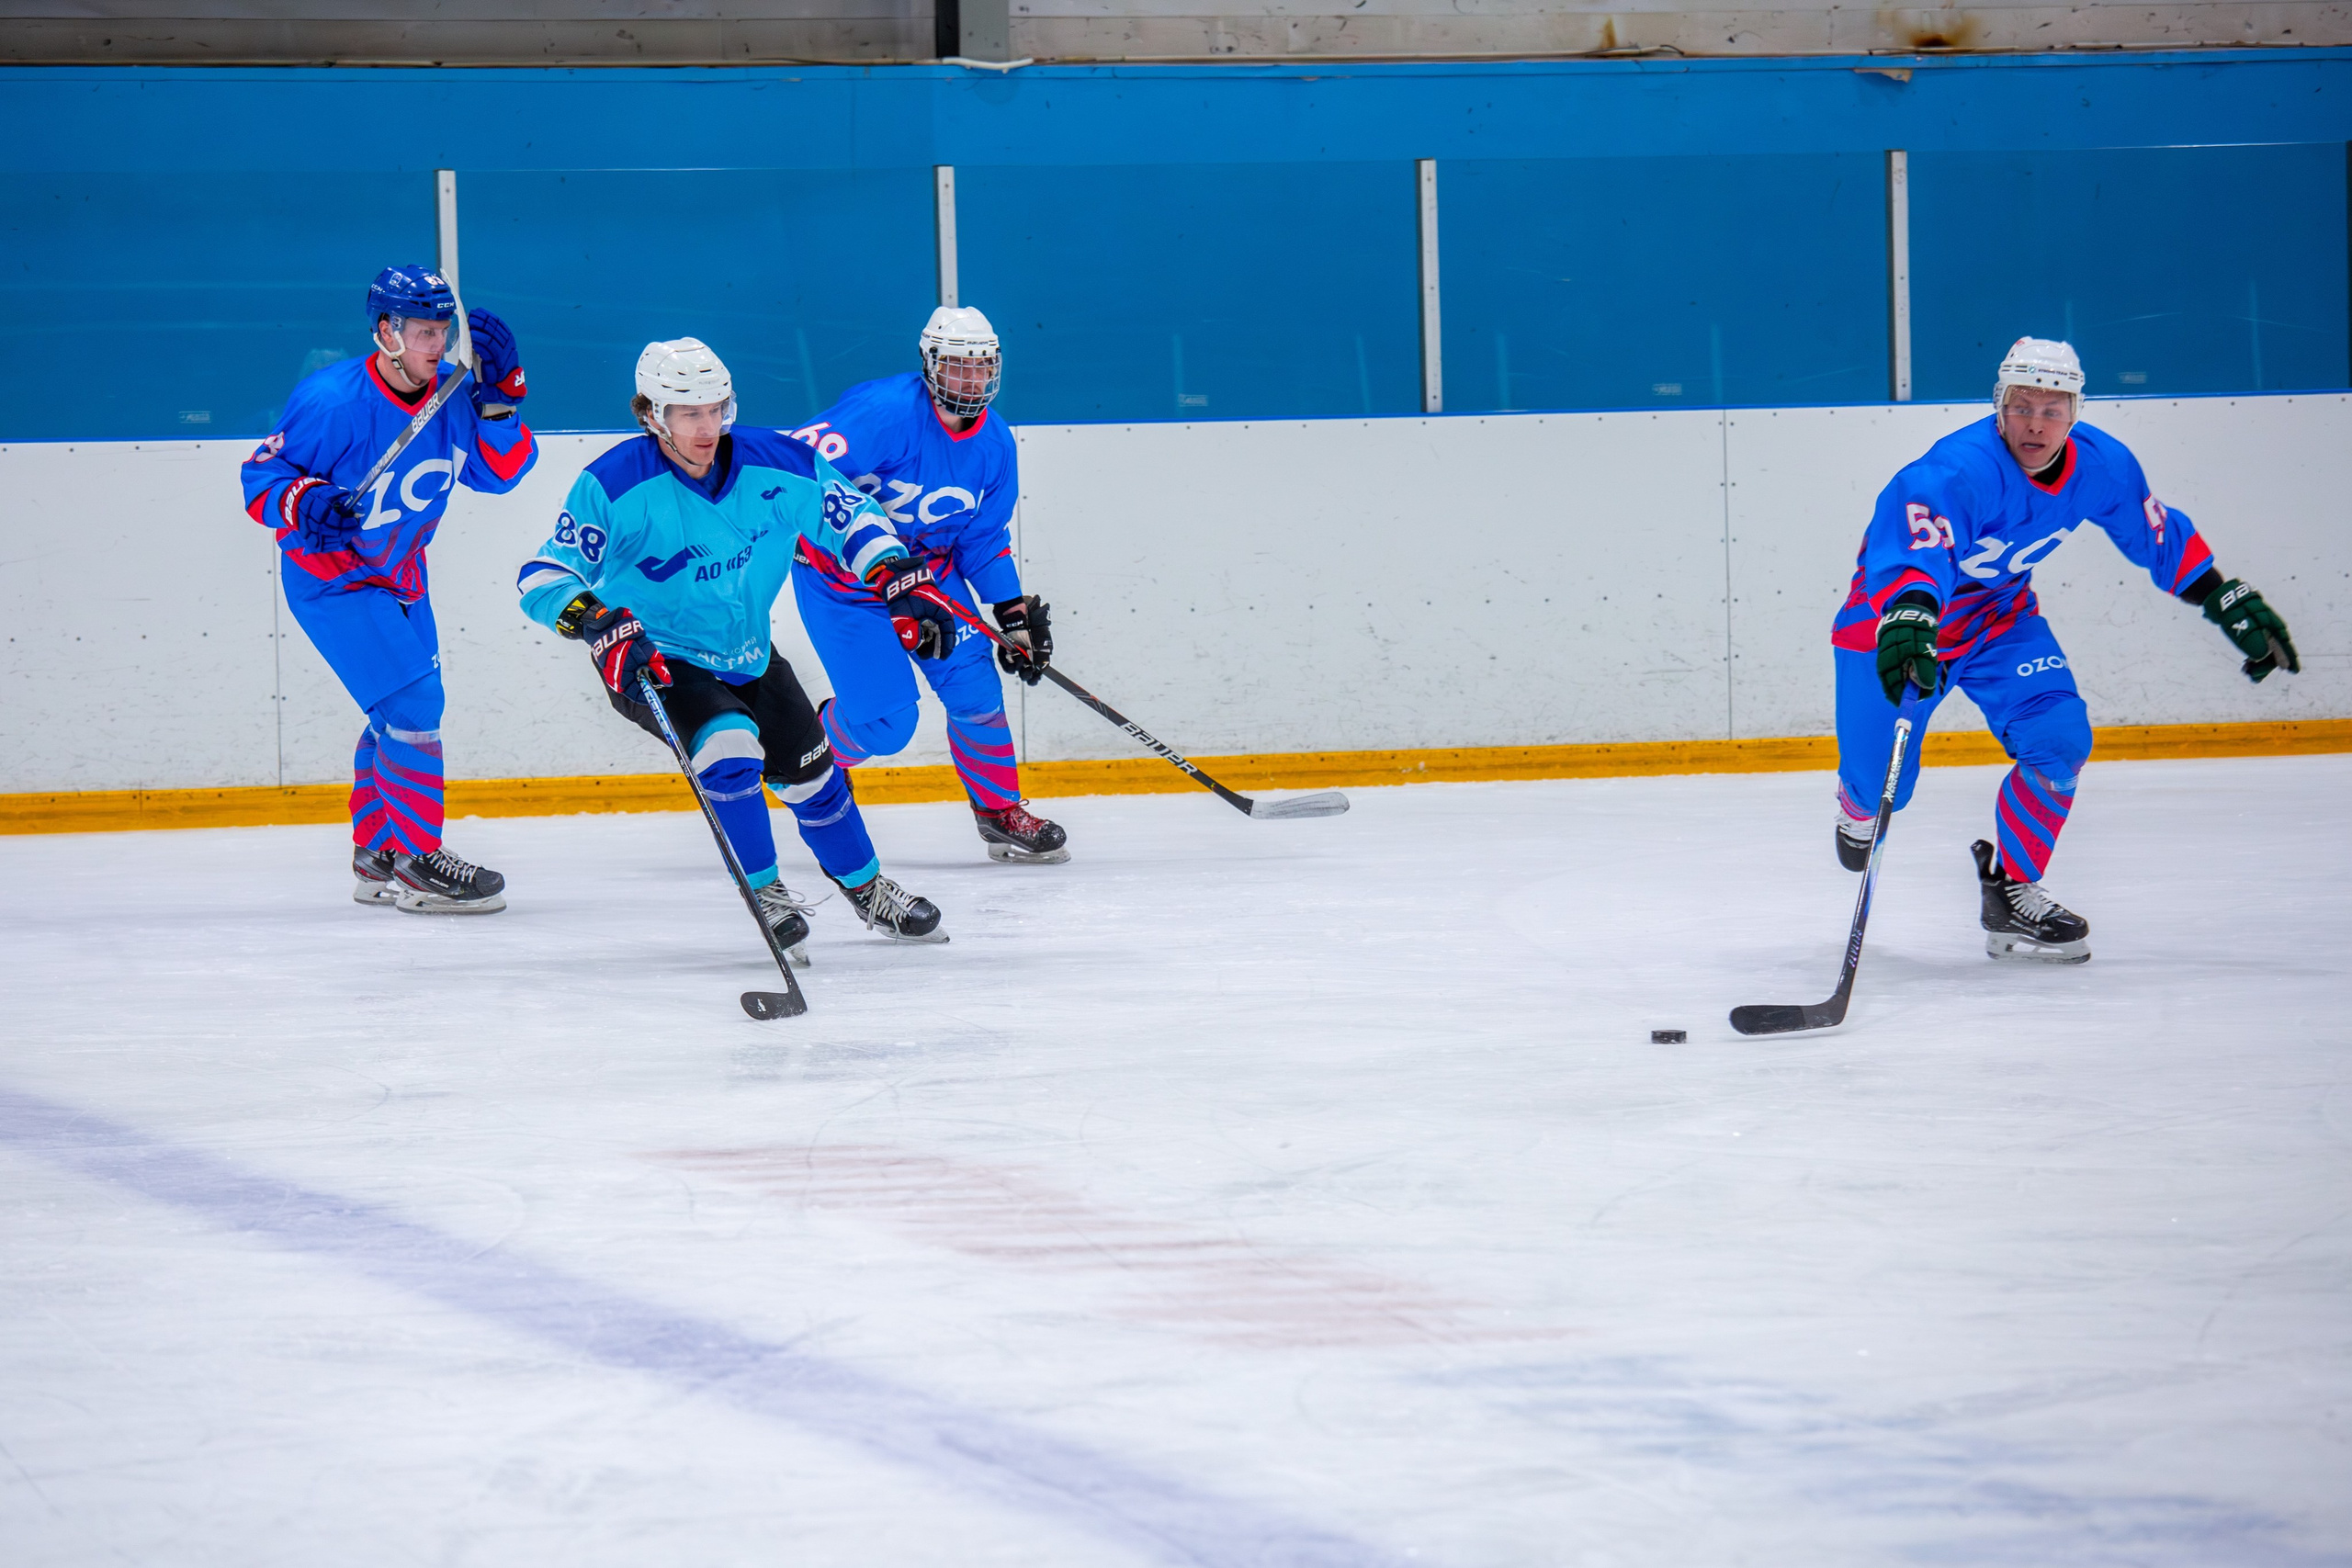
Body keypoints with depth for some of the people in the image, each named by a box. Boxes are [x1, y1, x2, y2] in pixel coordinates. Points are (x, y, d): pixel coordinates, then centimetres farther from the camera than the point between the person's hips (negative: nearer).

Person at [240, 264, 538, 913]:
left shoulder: (449, 393, -8)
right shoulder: (332, 400, -26)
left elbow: (501, 471, -1)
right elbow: (261, 475, -18)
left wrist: (499, 397, -15)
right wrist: (306, 505, -37)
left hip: (402, 575, 8)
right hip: (331, 579, -8)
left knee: (403, 713, 17)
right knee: (411, 697, -18)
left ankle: (376, 857, 33)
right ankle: (417, 862, -10)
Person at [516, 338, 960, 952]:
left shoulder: (776, 464, -14)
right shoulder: (614, 486, -25)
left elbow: (851, 516, 2)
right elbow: (543, 577, -25)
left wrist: (903, 582, -9)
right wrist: (600, 623, -42)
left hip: (748, 655, 5)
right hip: (653, 663, -5)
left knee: (810, 773, 13)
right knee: (730, 746, -28)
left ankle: (867, 889, 39)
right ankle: (764, 895, -8)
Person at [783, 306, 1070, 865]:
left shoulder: (994, 444, -1)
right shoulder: (888, 411, -25)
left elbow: (984, 540, 11)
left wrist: (1014, 614, 4)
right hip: (843, 576, -6)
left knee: (974, 686, -4)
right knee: (883, 721, -10)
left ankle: (1001, 811, 15)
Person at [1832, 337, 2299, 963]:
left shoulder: (2102, 465, -15)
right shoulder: (1959, 471, -36)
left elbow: (2163, 540, 2)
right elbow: (1914, 550, -52)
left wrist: (2235, 605, 1)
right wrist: (1907, 619, -71)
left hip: (2001, 618, 5)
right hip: (1890, 618, -5)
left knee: (2061, 740, -15)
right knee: (1881, 787, 0)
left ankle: (2011, 891, 2)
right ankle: (1858, 804, 41)